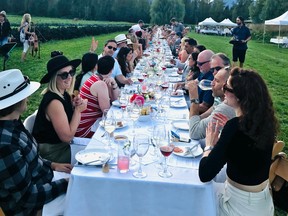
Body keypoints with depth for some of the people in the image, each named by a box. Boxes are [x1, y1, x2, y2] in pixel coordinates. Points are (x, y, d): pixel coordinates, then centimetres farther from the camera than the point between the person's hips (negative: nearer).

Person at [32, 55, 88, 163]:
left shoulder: (64, 94, -1)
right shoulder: (54, 102, -26)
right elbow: (67, 137, -24)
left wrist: (73, 105, -9)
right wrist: (78, 110, -19)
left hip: (61, 144, 7)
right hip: (52, 152, -7)